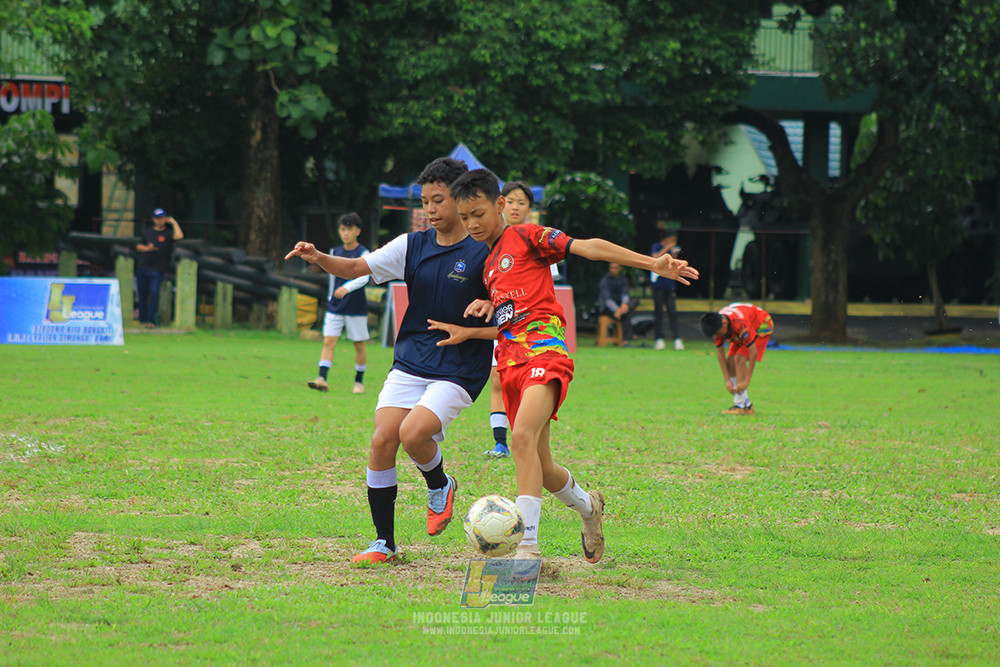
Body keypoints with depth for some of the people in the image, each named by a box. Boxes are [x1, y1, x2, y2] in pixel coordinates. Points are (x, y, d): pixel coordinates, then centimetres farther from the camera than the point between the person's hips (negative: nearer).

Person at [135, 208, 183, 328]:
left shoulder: (168, 233, 4)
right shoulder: (147, 232, 16)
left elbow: (179, 236, -17)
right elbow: (138, 246, 16)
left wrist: (174, 223, -7)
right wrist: (147, 248, -4)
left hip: (157, 270, -4)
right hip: (142, 267, 4)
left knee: (154, 293, -15)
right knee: (142, 293, 5)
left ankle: (150, 320, -14)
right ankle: (142, 318, 15)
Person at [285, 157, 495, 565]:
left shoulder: (484, 255, -8)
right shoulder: (412, 246, 6)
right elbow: (356, 268, 4)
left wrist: (466, 332, -23)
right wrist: (319, 258, -14)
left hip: (458, 370, -5)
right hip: (410, 361, 5)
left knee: (412, 433, -24)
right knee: (382, 440, -9)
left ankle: (440, 486, 11)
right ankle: (384, 542, 4)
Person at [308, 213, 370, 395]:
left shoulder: (363, 253, -8)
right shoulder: (335, 252, 8)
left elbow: (364, 277, -23)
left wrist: (347, 288, -39)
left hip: (356, 308, -4)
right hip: (335, 307, 4)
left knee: (359, 345, 6)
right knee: (329, 341, -9)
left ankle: (359, 381, 20)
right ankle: (322, 379, -17)